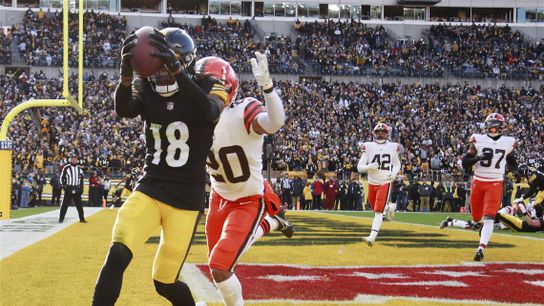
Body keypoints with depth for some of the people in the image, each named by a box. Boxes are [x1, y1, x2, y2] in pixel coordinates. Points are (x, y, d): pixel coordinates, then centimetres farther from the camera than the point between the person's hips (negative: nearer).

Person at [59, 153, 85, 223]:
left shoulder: (79, 169, 10)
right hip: (68, 189, -4)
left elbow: (81, 179, 16)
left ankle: (82, 219, 14)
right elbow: (62, 178, -1)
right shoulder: (66, 168, -4)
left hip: (77, 190, 4)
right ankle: (61, 219, -1)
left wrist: (81, 188, 9)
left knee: (79, 205, 6)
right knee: (65, 204, -5)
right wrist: (64, 186, -10)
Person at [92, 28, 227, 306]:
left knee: (165, 283, 3)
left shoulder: (205, 88, -5)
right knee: (118, 254, -22)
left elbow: (208, 112, -30)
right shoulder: (146, 89, 3)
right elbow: (123, 111, -19)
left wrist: (175, 69, -41)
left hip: (186, 199, -2)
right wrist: (127, 74, -39)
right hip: (148, 190, 2)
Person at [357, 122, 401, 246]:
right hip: (372, 183, 2)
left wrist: (394, 172, -4)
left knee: (378, 211, -13)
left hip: (385, 183, -2)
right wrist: (370, 166, -21)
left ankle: (372, 237, -21)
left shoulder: (393, 147, 3)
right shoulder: (368, 147, 0)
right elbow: (359, 167, -1)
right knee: (376, 210, 14)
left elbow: (397, 164, 18)